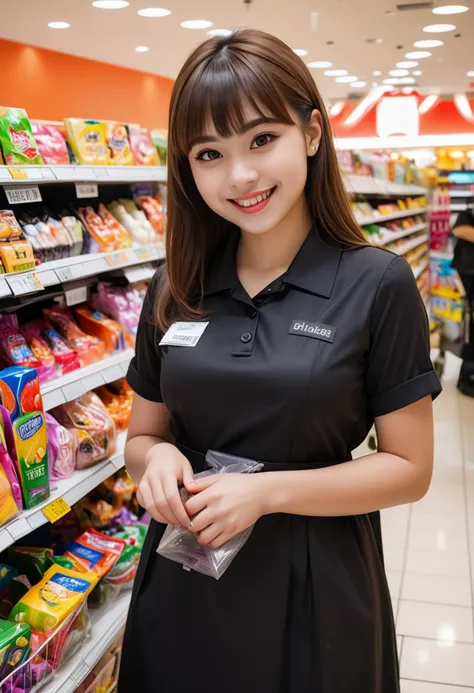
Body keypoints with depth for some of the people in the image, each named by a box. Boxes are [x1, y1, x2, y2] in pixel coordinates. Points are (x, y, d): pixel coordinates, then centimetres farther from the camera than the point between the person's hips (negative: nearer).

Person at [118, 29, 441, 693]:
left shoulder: (378, 285, -12)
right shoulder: (175, 290, -1)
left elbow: (409, 468, -9)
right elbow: (143, 435, 9)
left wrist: (268, 491, -20)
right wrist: (159, 459, -14)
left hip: (315, 590, -3)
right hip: (182, 585, 4)